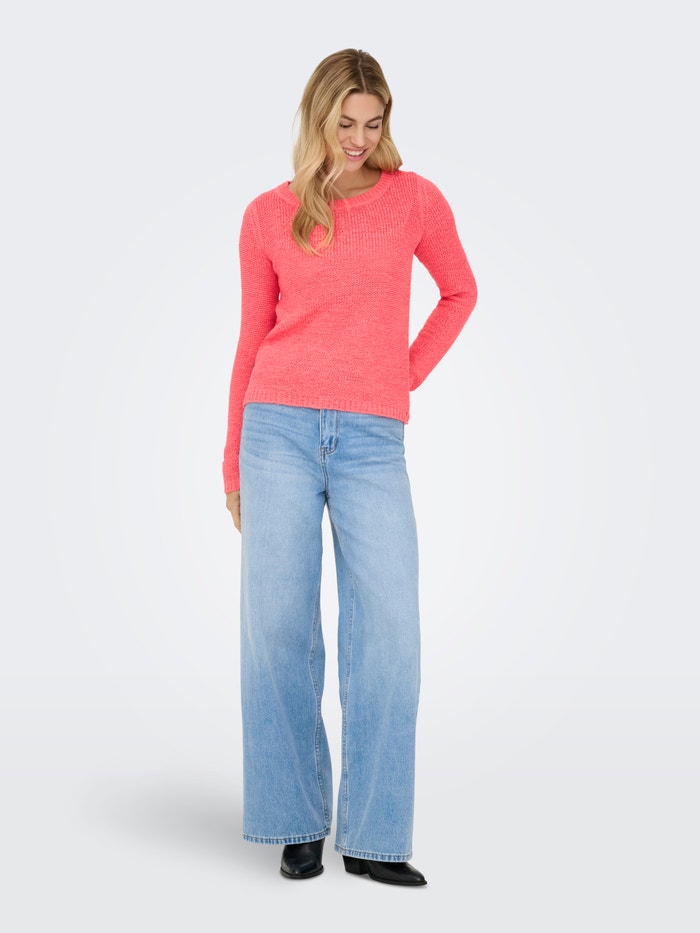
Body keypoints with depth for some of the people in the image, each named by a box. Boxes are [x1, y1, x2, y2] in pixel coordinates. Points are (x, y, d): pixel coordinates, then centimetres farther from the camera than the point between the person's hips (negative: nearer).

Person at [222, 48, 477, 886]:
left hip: (373, 440, 0)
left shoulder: (414, 200, 7)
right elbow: (252, 337, 12)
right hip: (281, 430, 0)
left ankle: (374, 838, 4)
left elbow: (459, 293, 21)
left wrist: (407, 374, 8)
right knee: (277, 624, -2)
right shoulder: (268, 217, 7)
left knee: (388, 629, -6)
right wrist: (233, 459, 12)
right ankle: (298, 824, 12)